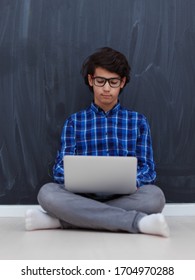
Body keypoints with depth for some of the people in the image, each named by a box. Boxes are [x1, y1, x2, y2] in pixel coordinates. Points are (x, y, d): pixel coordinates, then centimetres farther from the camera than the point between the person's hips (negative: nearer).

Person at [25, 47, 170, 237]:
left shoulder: (138, 121, 11)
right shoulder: (74, 121, 12)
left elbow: (147, 170, 5)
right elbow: (61, 168, 3)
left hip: (124, 197, 1)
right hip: (82, 196, 0)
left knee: (154, 196, -32)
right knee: (48, 193, -30)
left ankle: (60, 220, -26)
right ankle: (138, 221, -31)